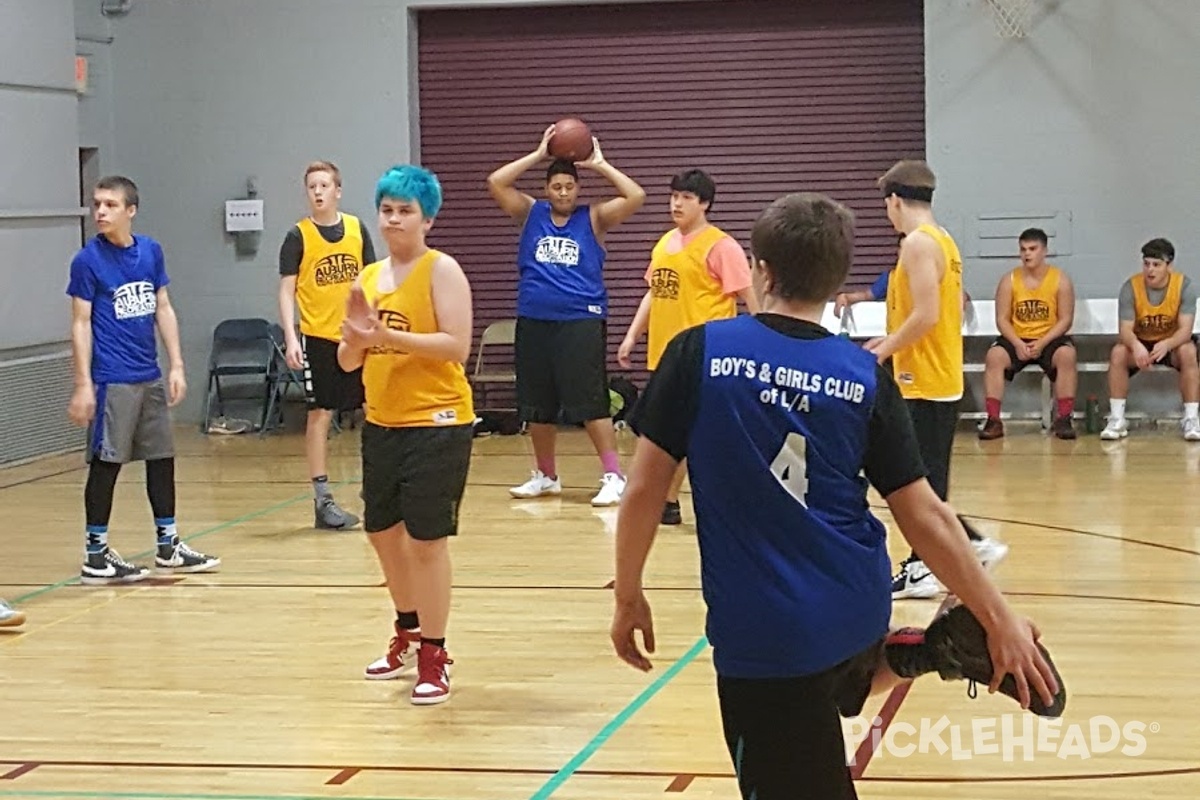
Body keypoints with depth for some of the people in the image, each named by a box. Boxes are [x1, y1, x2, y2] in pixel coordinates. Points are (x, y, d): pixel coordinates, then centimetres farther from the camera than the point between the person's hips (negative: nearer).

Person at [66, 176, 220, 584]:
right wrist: (83, 385, -12)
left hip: (151, 378, 6)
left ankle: (168, 546, 25)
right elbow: (81, 323, -8)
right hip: (112, 379, -6)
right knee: (106, 463, -2)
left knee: (162, 456, 13)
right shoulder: (88, 260, -8)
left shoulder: (151, 251, 6)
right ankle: (96, 555, 7)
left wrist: (176, 364, 7)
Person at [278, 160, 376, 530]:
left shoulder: (356, 228, 5)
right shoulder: (298, 236, -4)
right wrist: (290, 338, -15)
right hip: (319, 337, -3)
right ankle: (322, 501, 3)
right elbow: (287, 290, -5)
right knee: (320, 415, 0)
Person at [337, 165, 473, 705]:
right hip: (382, 423, 7)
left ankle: (434, 656, 7)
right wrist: (355, 339, -10)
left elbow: (457, 345, -19)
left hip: (437, 423, -7)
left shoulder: (441, 271, -9)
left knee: (427, 539, -4)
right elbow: (348, 362, 12)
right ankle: (408, 634, 38)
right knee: (383, 532, 17)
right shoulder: (368, 278, 10)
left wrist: (389, 336, -25)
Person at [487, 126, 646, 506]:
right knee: (537, 406, 11)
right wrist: (538, 155, -1)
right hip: (534, 321, 4)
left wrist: (600, 164, -3)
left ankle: (613, 477, -5)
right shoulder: (531, 214, 9)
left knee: (591, 403, -9)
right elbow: (495, 182, 0)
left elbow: (636, 196, -9)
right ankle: (546, 477, 25)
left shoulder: (593, 218, 2)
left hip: (581, 321, -4)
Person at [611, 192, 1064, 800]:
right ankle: (926, 652, 10)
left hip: (764, 632, -4)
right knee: (829, 677, 36)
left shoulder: (698, 353, -8)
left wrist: (628, 597, 6)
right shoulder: (865, 375, -1)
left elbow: (645, 488, -7)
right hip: (855, 610, 4)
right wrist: (999, 621, 7)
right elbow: (924, 517, -1)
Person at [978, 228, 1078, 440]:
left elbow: (1065, 319, -5)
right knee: (994, 356, -29)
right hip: (1016, 340, 1)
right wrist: (1017, 344, -19)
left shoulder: (1060, 279, -2)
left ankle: (1063, 419, -26)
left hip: (1049, 339, -1)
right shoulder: (1009, 280, 1)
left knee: (1067, 354, -33)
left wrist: (1042, 343, -19)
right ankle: (993, 420, -26)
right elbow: (1002, 319, -1)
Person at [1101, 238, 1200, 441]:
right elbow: (1126, 330, -21)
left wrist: (1166, 344, -47)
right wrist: (1136, 346, -46)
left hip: (1172, 343, -1)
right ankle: (1117, 420, -23)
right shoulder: (1131, 287, -16)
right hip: (1140, 343, 1)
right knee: (1118, 353, -29)